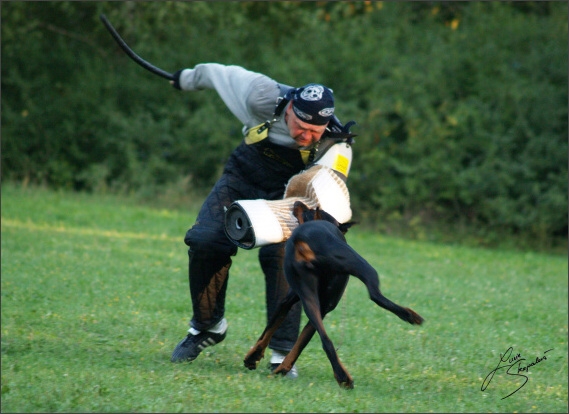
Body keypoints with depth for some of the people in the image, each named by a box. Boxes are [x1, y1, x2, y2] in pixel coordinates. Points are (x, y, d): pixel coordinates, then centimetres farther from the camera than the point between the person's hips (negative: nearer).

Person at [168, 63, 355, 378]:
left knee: (280, 255, -26)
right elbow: (222, 73, -8)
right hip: (242, 178, 1)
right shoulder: (264, 97, -27)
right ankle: (206, 327, 8)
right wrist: (188, 78, 11)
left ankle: (283, 353, -20)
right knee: (205, 243, -17)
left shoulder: (334, 143, -27)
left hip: (287, 195, -1)